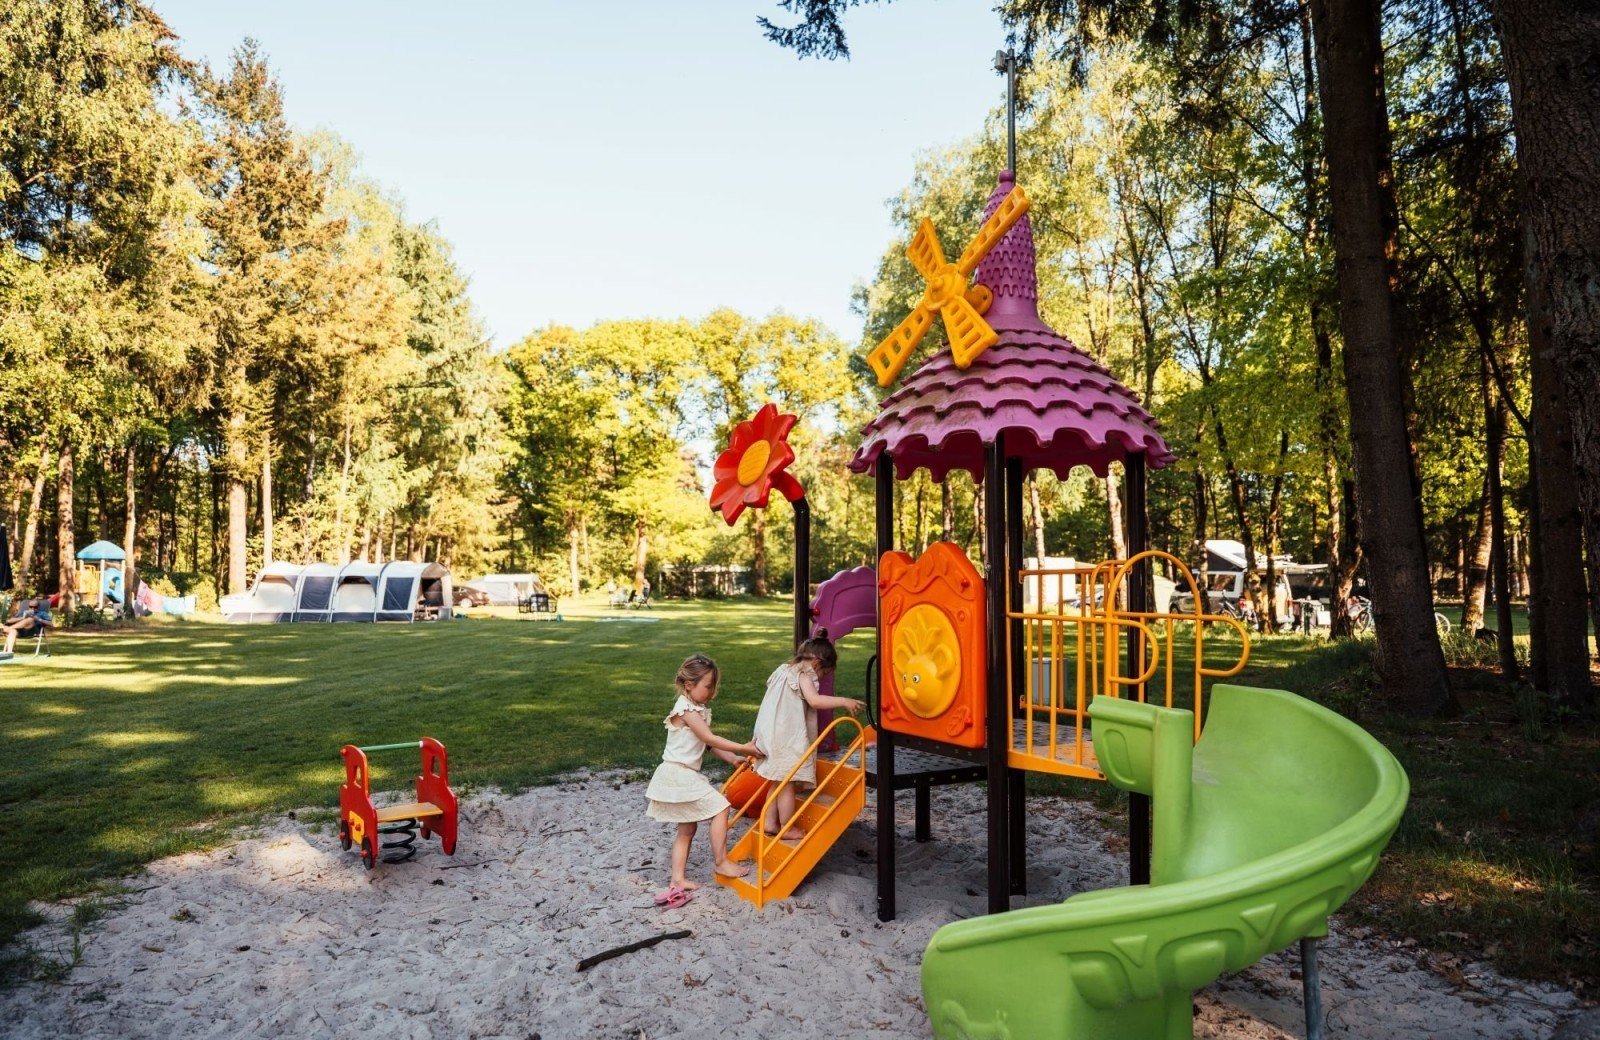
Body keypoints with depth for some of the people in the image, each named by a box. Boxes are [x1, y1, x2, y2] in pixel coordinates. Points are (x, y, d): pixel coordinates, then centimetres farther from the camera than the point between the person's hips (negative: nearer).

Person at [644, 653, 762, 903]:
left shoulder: (699, 709, 13)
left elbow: (710, 744, 12)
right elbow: (710, 739, -21)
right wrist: (744, 749, -18)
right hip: (678, 774, -10)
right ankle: (720, 862, 1)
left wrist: (734, 759, 1)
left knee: (687, 828, 13)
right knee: (720, 807, -10)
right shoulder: (686, 709, -17)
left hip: (685, 775, 10)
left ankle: (678, 880, 18)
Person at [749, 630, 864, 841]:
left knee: (779, 781, 17)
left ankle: (769, 823, 22)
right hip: (787, 738, -9)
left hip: (769, 734, 9)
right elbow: (814, 700, -27)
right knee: (787, 784, 0)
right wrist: (843, 701, -23)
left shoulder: (784, 669, 16)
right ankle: (787, 829, 8)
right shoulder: (803, 675, -11)